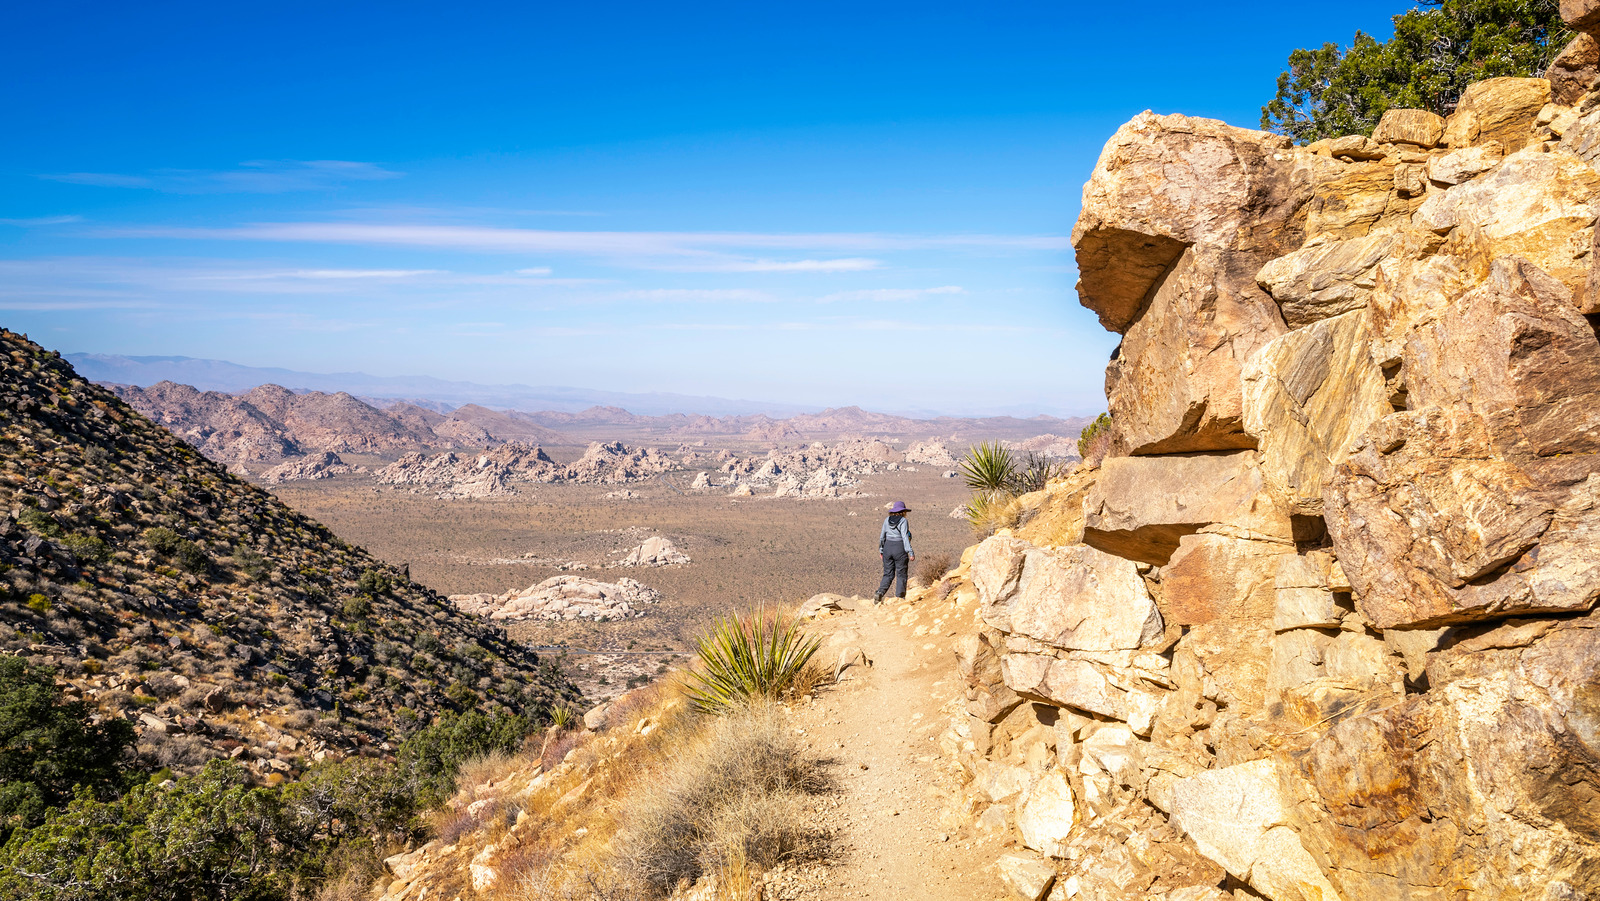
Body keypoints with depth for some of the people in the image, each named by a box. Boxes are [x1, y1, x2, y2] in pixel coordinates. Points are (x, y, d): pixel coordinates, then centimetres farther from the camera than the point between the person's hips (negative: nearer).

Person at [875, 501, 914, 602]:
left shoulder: (887, 520, 7)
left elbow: (882, 537, 11)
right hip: (900, 548, -5)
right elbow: (904, 537, -16)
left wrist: (881, 550, 21)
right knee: (901, 575, 4)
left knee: (888, 574, 10)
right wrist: (910, 552, -16)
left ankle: (879, 593, -8)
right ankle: (899, 598, 3)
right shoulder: (903, 521, -8)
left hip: (888, 548, 5)